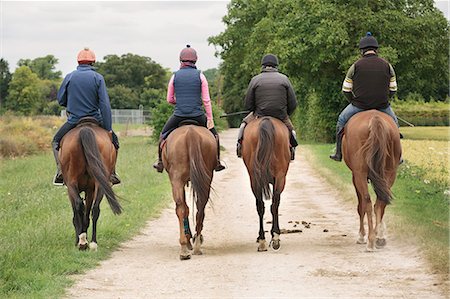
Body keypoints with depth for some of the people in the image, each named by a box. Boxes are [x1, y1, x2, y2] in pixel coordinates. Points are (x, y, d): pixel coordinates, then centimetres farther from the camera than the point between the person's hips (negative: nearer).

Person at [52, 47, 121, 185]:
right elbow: (105, 105, -10)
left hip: (73, 121, 0)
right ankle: (111, 173, 13)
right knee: (113, 140, 23)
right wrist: (109, 129, -11)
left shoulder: (69, 77, -2)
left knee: (56, 141, 23)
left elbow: (60, 100, 7)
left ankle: (60, 170, 1)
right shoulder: (97, 78, -5)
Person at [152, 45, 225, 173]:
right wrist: (210, 118, 0)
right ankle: (217, 162, 20)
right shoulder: (200, 76, -2)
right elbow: (206, 100, -5)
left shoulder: (175, 76, 1)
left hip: (179, 115, 1)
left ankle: (160, 162, 23)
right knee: (213, 134, 22)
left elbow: (169, 100, 7)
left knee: (164, 134, 25)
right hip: (197, 115, -1)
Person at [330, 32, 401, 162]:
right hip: (383, 105, 2)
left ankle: (339, 153, 20)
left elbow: (346, 90, 1)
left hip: (359, 104, -1)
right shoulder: (387, 65, 2)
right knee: (394, 122, 28)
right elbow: (393, 89, 8)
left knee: (342, 120, 22)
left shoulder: (356, 66, -4)